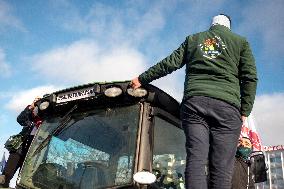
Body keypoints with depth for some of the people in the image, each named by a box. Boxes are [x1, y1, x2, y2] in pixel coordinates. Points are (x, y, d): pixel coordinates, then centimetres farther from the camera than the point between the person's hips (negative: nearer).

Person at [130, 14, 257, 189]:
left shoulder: (193, 39, 23)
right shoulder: (240, 41, 19)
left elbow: (168, 64, 18)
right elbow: (250, 77, 8)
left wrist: (142, 79, 28)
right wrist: (244, 111, 8)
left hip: (194, 102, 2)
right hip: (227, 105, -1)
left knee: (196, 158, -7)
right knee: (221, 166, -5)